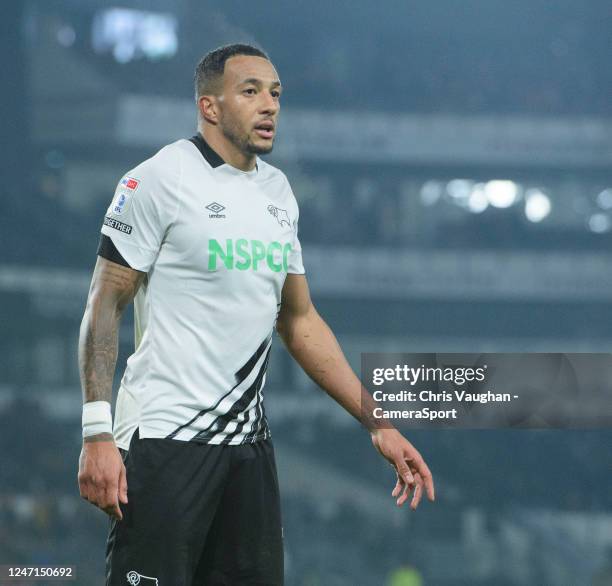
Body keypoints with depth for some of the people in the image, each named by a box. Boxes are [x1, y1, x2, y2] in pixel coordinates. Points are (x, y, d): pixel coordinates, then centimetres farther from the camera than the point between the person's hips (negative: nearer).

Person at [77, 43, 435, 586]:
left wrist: (379, 424, 15)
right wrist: (97, 435, -17)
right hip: (163, 438, -7)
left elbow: (299, 320, 20)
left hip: (248, 440, 7)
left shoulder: (278, 190, 14)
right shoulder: (159, 179, -7)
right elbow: (105, 306, -8)